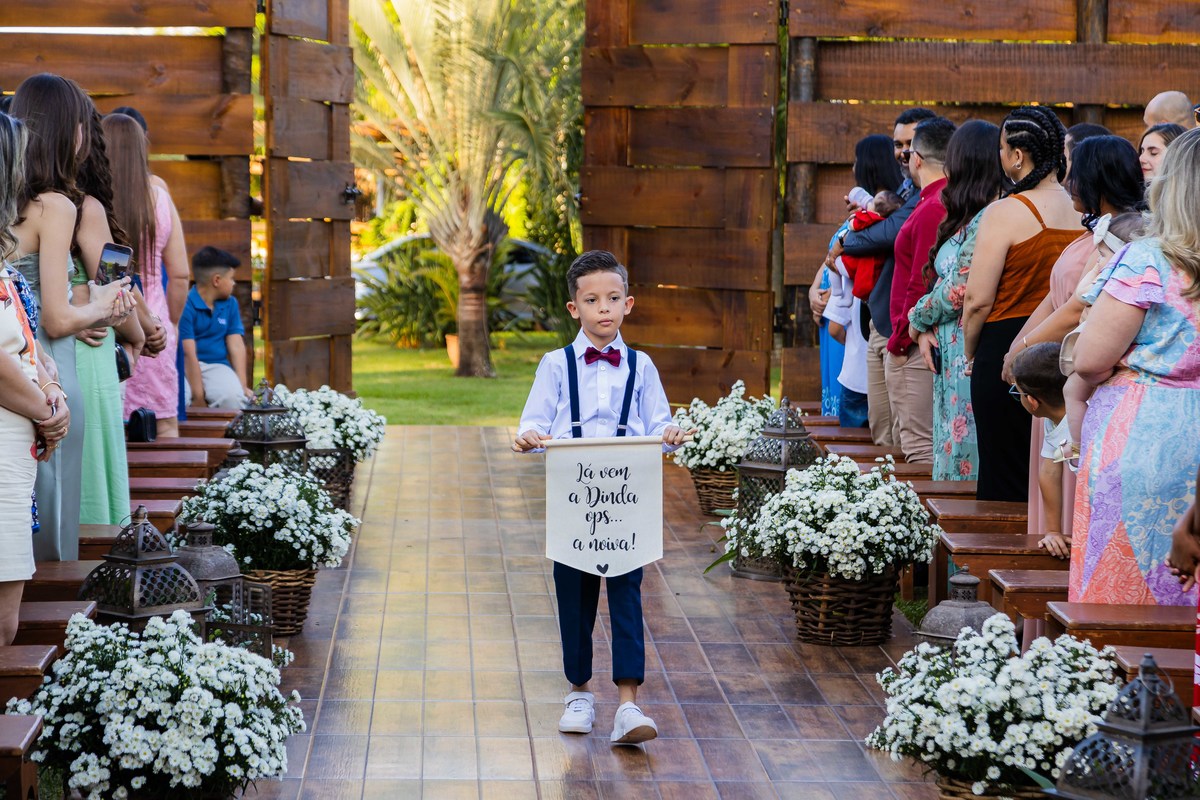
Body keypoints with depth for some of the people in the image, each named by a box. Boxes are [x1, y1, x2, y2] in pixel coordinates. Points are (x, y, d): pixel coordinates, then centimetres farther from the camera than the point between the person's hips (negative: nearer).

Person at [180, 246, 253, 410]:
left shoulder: (230, 304, 12)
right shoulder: (185, 306, -9)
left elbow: (236, 346, 6)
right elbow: (189, 354, -13)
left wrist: (242, 386, -6)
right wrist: (198, 396, -17)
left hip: (216, 365, 4)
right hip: (185, 367, -4)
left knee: (233, 395, -29)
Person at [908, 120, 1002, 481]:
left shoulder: (987, 220, -15)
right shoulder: (972, 219, 14)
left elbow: (960, 289, -17)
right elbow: (946, 283, 15)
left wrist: (918, 319, 0)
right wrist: (926, 329, -1)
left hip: (969, 355, -9)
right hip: (951, 356, 9)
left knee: (964, 460, -5)